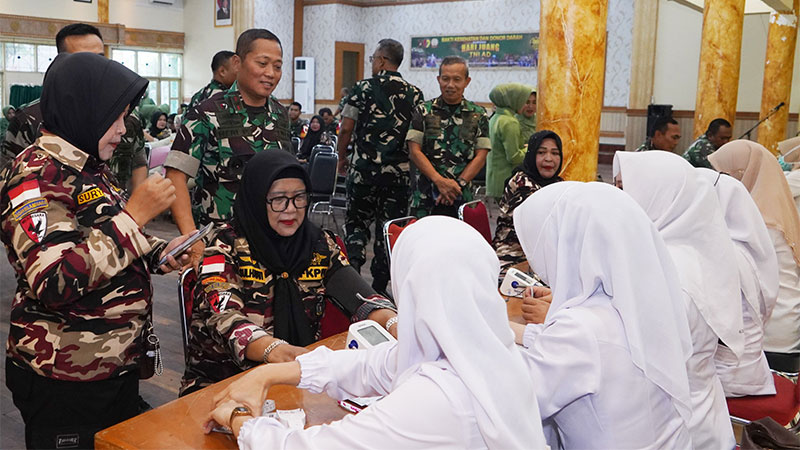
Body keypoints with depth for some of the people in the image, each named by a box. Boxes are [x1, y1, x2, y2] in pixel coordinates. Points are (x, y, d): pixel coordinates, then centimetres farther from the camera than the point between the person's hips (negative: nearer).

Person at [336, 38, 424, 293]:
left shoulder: (363, 89, -3)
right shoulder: (415, 94, 4)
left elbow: (346, 129, -3)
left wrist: (342, 157, 12)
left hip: (364, 169, -2)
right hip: (399, 171, 2)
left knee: (356, 222, 13)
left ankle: (354, 261, -11)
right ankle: (380, 286, 15)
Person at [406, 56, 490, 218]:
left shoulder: (478, 115, 8)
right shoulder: (424, 111, 5)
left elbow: (481, 156, 3)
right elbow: (414, 151, -2)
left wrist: (459, 184, -11)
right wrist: (440, 181, -13)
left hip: (462, 197, 1)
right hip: (424, 197, 0)